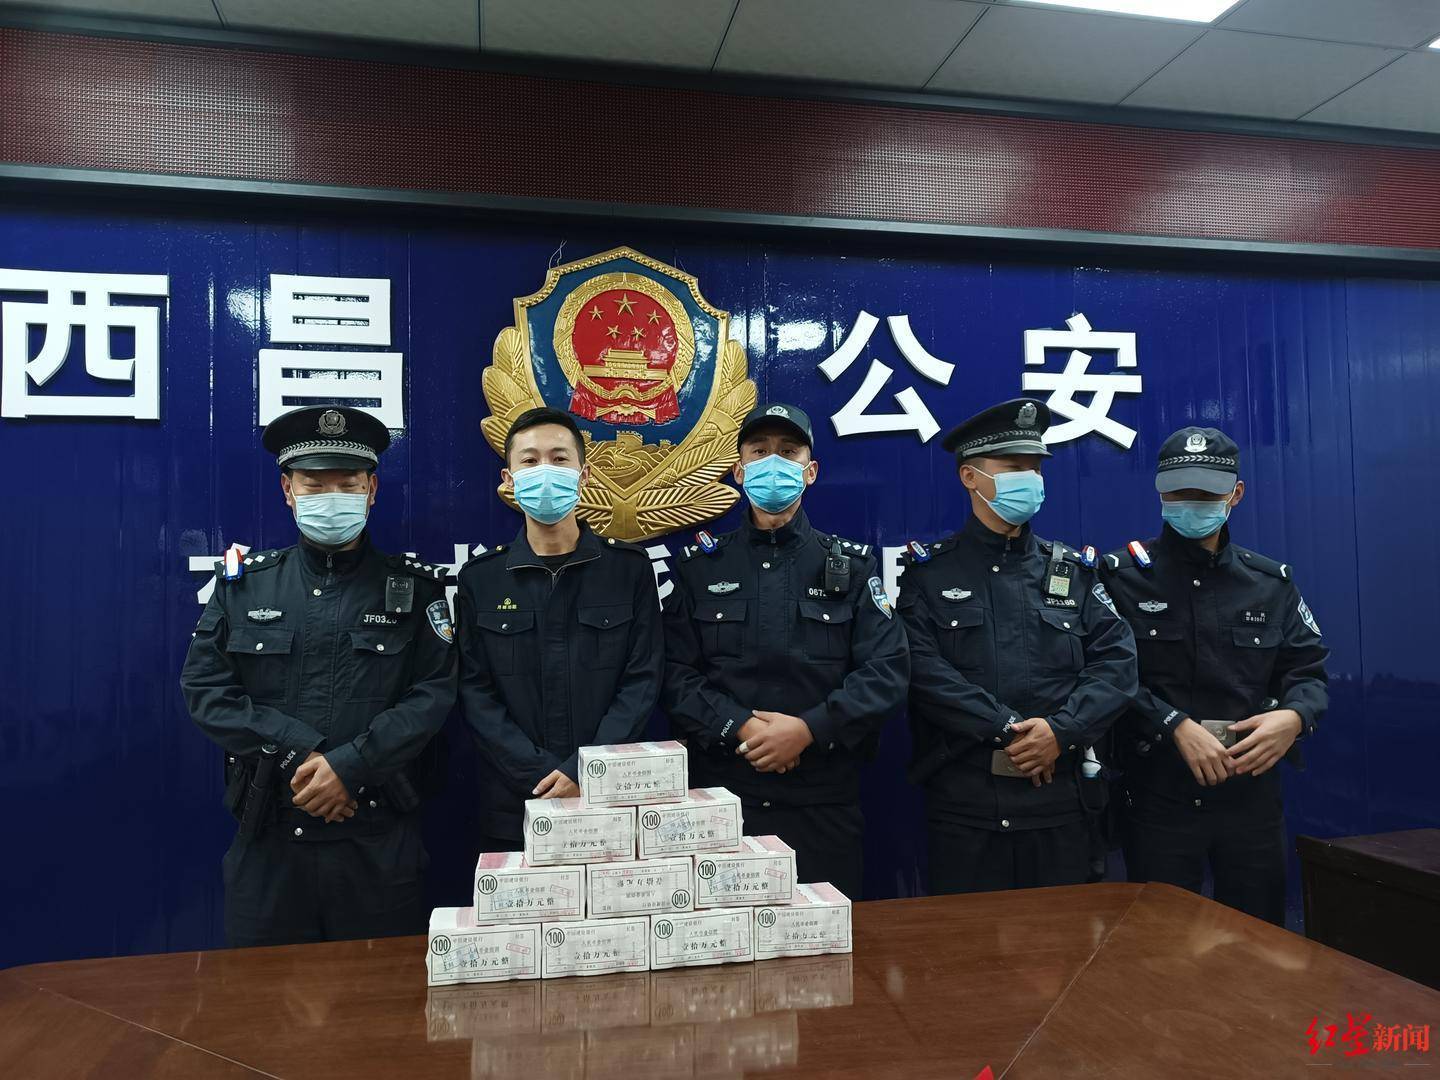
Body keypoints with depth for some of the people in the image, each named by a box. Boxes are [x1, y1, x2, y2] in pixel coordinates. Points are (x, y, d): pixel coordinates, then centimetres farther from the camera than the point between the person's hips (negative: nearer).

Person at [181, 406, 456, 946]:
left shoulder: (414, 587, 2)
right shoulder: (245, 580, 8)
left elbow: (434, 692, -6)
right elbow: (204, 687, 0)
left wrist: (351, 765, -17)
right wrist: (296, 753, -12)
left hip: (379, 838, -1)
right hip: (269, 836, 2)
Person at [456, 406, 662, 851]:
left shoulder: (629, 567, 0)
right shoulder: (479, 578, 2)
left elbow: (642, 681, -4)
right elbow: (475, 693, -2)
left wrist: (584, 772, -15)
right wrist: (545, 777, -13)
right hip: (514, 808, 1)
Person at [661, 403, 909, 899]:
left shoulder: (852, 565, 6)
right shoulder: (699, 566, 7)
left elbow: (887, 672, -4)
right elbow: (675, 673, -1)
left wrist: (807, 729, -15)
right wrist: (739, 728, -15)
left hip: (824, 798, 0)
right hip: (720, 792, 0)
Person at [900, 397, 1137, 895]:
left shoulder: (1072, 570, 11)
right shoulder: (929, 571, 1)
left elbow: (1117, 660, 1)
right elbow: (924, 668, -11)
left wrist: (1061, 731, -14)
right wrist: (1008, 732, -16)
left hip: (1060, 795, 3)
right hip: (963, 799, -2)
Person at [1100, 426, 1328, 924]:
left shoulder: (1271, 581, 7)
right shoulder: (1124, 575, -5)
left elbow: (1307, 669, 6)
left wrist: (1295, 716, -15)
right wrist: (1178, 726, -22)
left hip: (1253, 793, 4)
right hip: (1158, 795, -3)